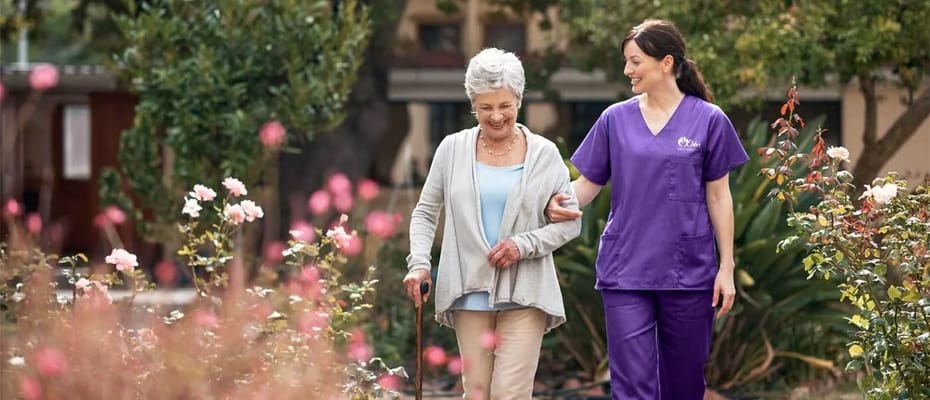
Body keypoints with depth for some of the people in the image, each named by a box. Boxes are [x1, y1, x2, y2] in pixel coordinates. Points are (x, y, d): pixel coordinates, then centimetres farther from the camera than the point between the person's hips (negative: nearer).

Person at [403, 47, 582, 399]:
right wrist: (419, 263, -3)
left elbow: (570, 222, 5)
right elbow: (425, 212, 12)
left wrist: (524, 245, -10)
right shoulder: (452, 149, 6)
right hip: (469, 293, 2)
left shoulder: (544, 154, 2)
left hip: (524, 295, -2)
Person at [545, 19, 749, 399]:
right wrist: (559, 201, -16)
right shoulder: (615, 119, 3)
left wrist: (727, 267, 1)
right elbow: (588, 183, 6)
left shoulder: (709, 121, -1)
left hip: (688, 273, -1)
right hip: (626, 273, 1)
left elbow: (718, 197, 3)